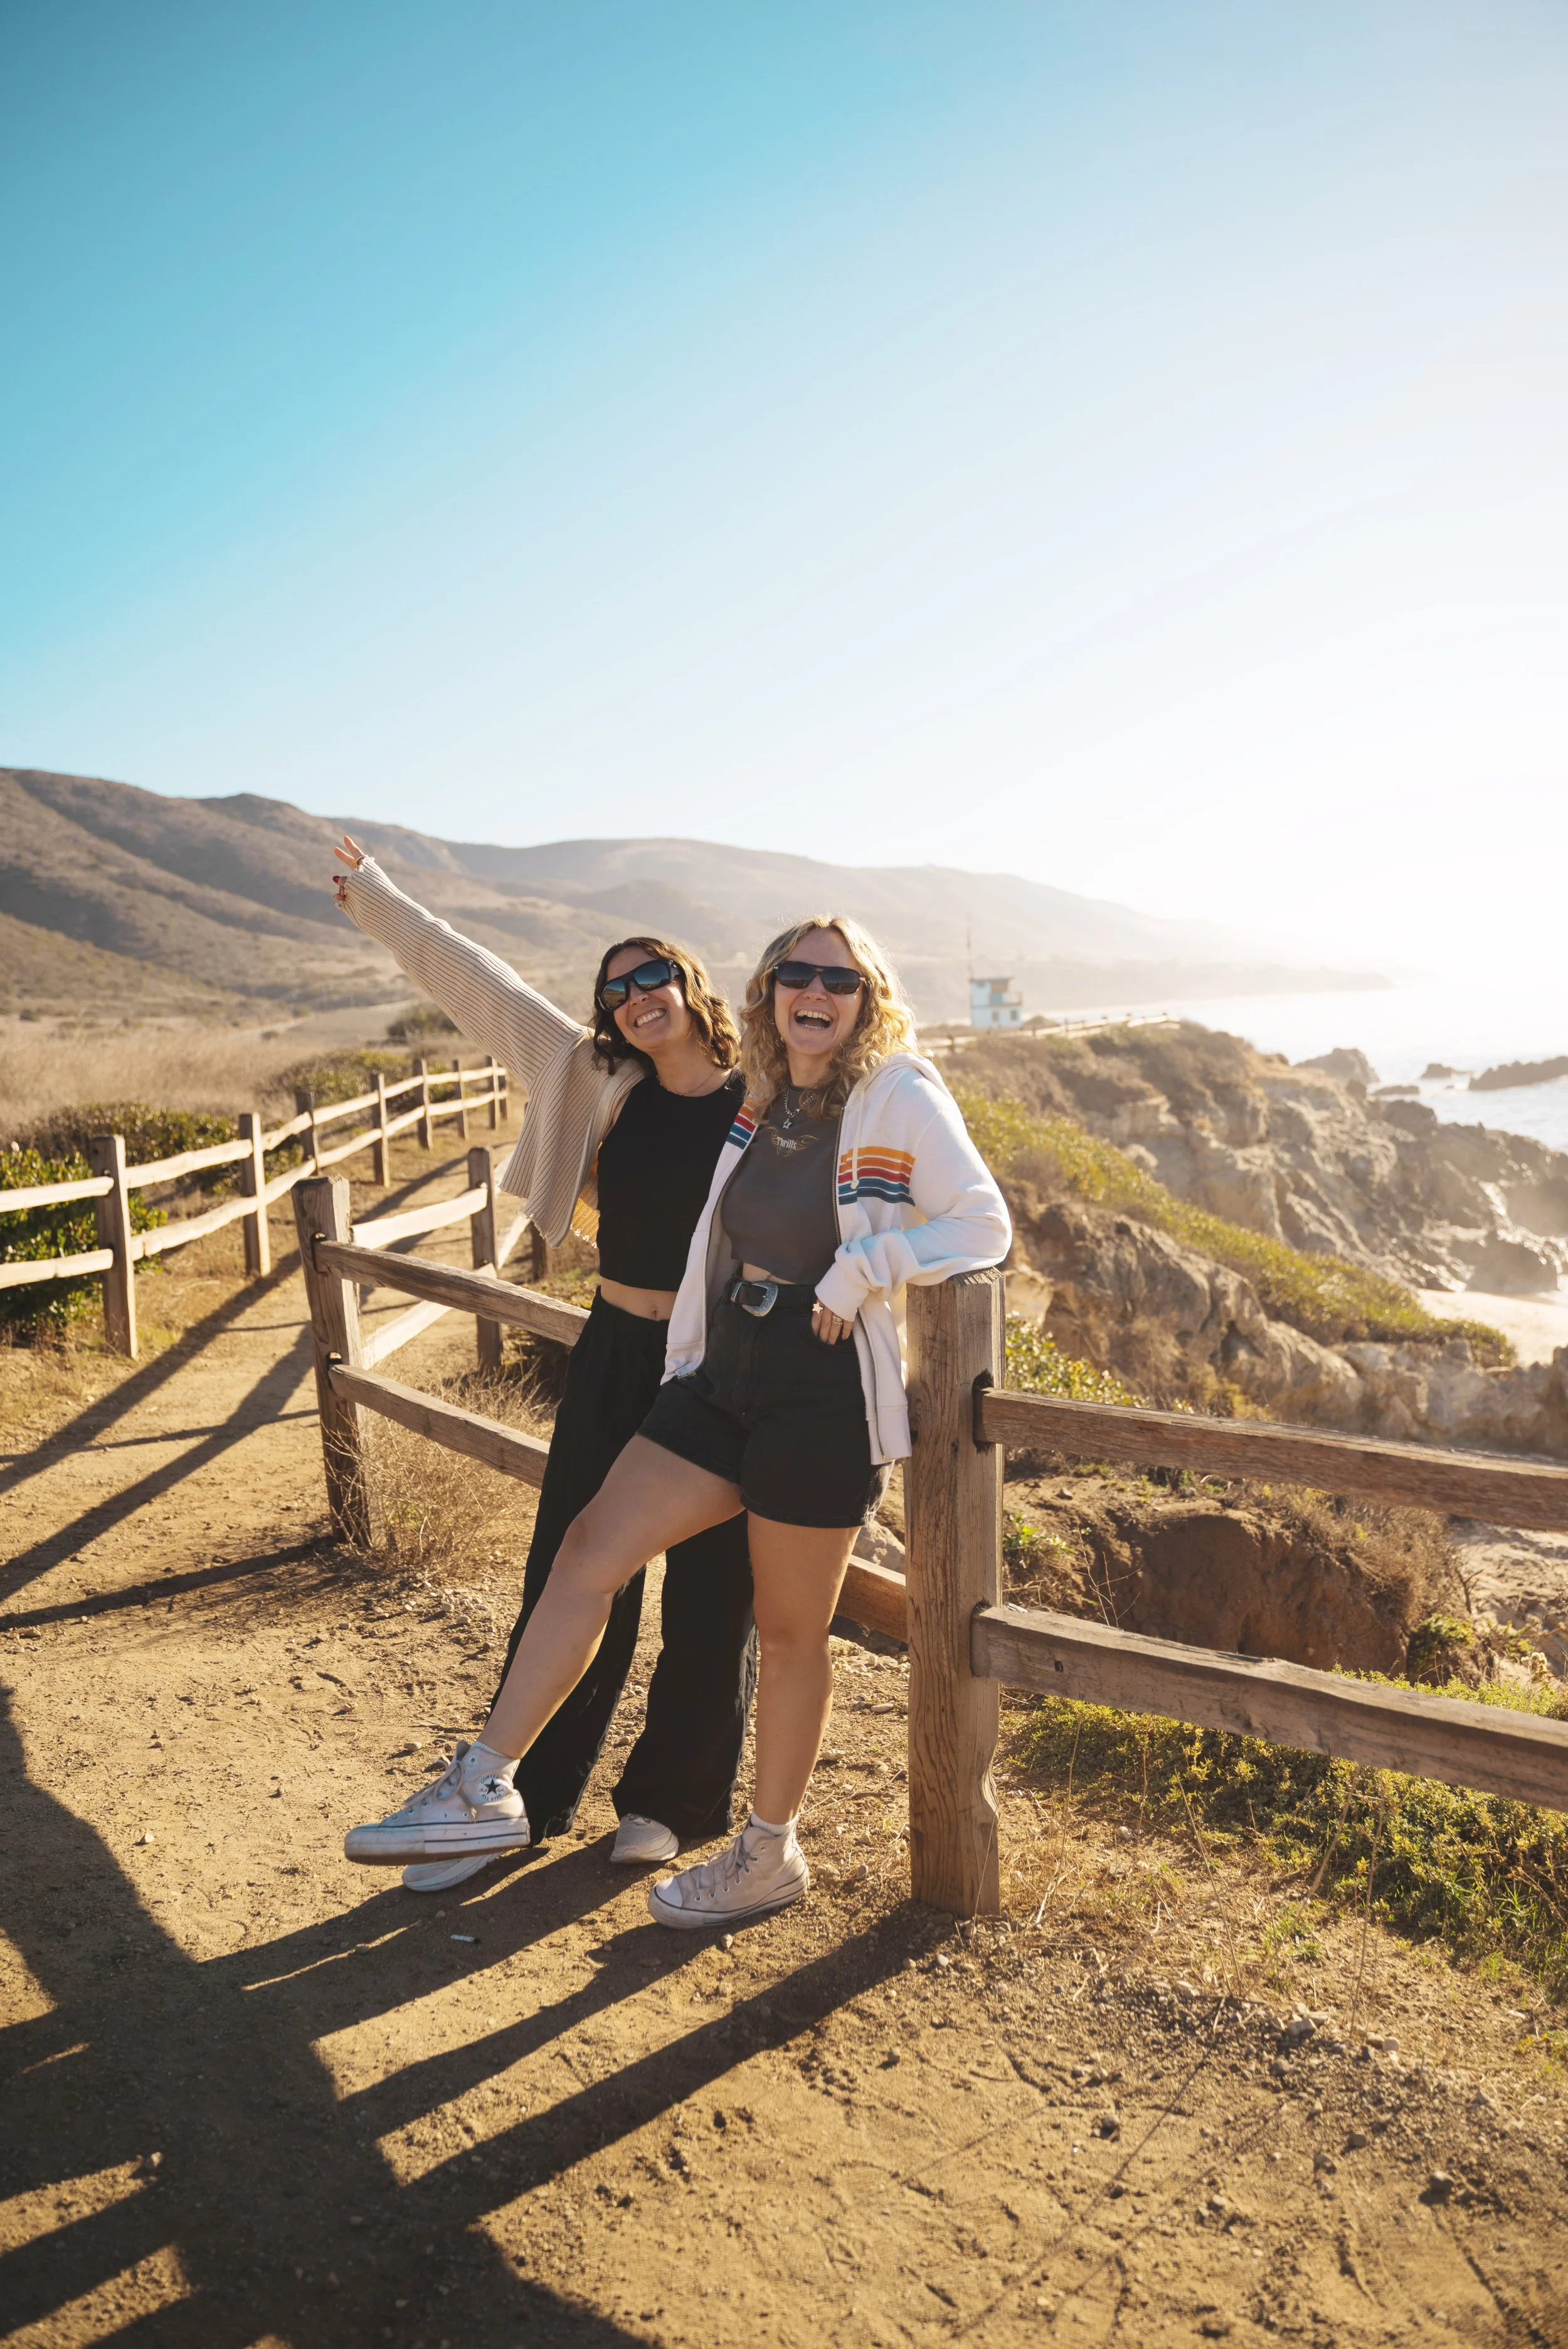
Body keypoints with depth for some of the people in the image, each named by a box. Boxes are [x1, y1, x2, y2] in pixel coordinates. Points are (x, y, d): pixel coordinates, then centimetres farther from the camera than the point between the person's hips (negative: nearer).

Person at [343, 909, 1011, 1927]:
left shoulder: (901, 1098, -9)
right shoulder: (763, 1101, 11)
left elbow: (984, 1225, -12)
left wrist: (863, 1270, -21)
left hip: (825, 1398, -6)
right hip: (722, 1380, 7)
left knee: (791, 1631, 7)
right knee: (590, 1550, 1)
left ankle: (771, 1855, 28)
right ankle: (487, 1791, 12)